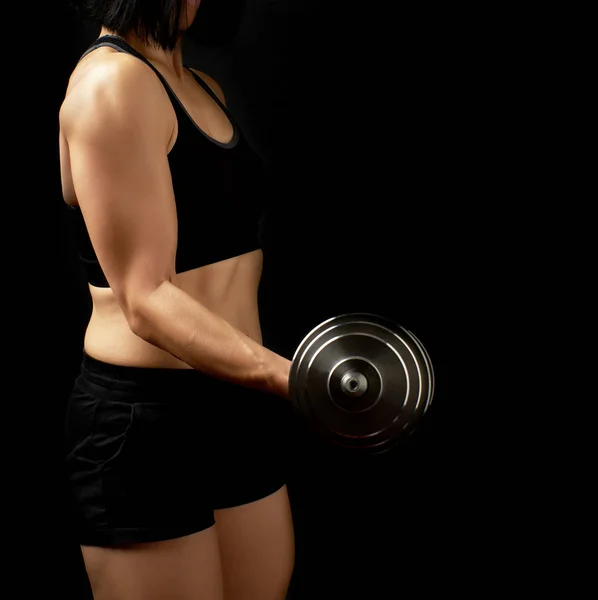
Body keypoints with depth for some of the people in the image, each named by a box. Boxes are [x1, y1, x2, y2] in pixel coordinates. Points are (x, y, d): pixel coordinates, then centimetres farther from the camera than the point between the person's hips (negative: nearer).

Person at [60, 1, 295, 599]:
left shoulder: (205, 89, 13)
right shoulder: (110, 81, -14)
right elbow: (146, 300, -21)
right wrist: (286, 375, -33)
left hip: (241, 406, 8)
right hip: (146, 420, -8)